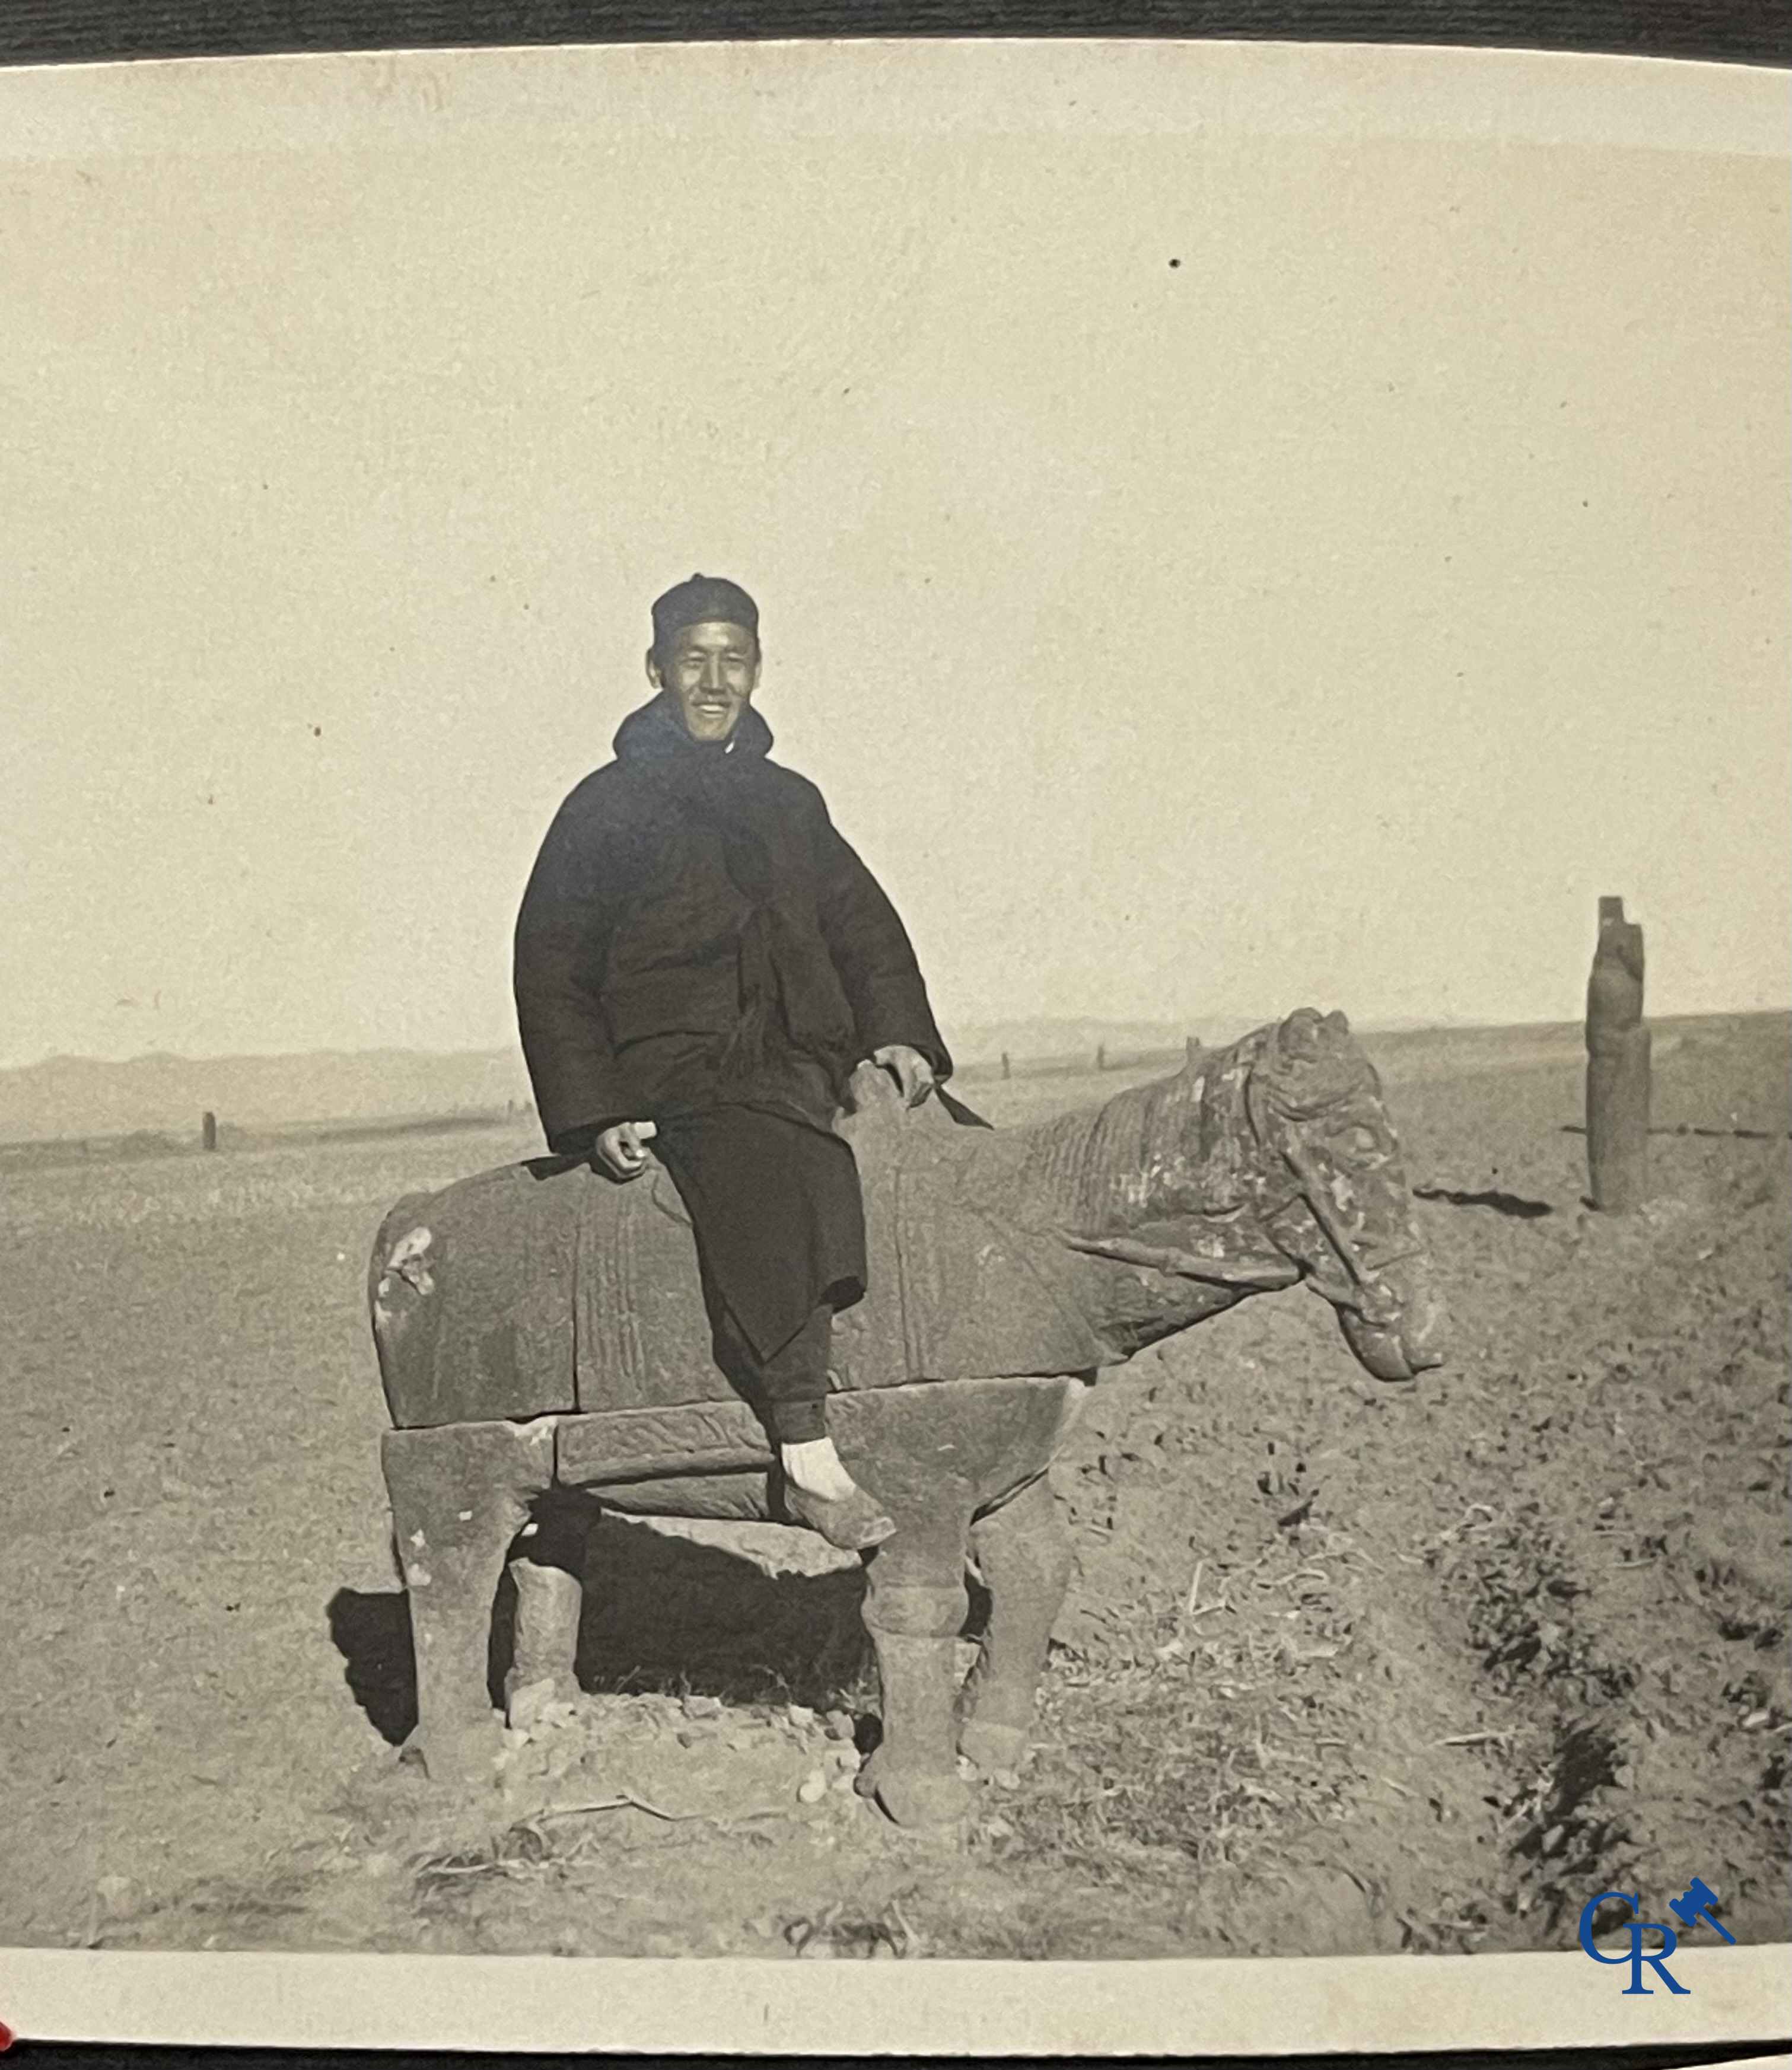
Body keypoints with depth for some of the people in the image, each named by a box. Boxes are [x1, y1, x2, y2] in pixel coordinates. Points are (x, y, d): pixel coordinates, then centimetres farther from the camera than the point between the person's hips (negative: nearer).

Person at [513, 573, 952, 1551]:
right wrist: (593, 1113, -6)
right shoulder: (606, 809, 7)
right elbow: (551, 970, 5)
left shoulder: (791, 804, 21)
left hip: (800, 1066, 6)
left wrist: (897, 1033, 7)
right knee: (763, 1168, -34)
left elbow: (865, 928, 26)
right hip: (672, 1077, -6)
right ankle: (807, 1453, -38)